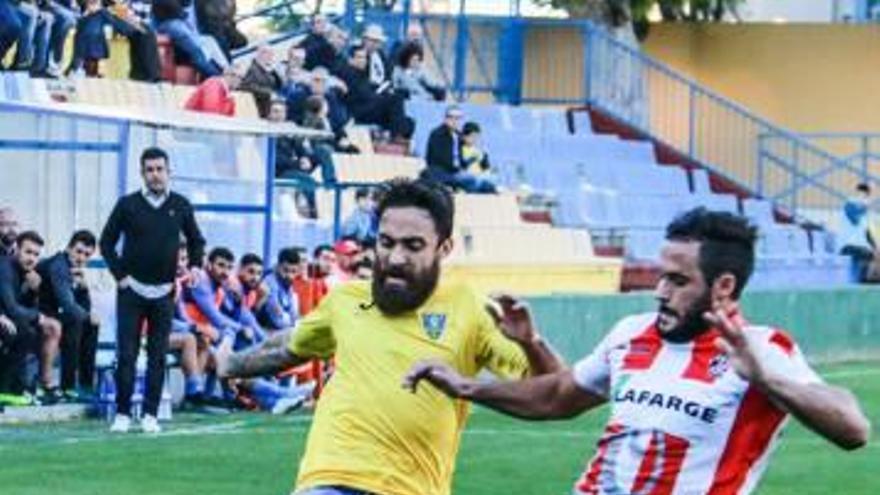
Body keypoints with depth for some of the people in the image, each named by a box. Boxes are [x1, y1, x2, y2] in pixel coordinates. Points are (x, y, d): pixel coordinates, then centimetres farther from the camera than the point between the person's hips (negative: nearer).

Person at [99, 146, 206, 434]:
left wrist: (194, 266, 0)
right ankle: (122, 414, 2)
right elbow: (107, 242, 5)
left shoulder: (180, 206, 4)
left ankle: (150, 415, 7)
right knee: (126, 354, -4)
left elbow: (196, 241, 16)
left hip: (164, 291, 1)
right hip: (132, 289, -1)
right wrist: (119, 274, -3)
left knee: (158, 356, 2)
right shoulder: (128, 205, -1)